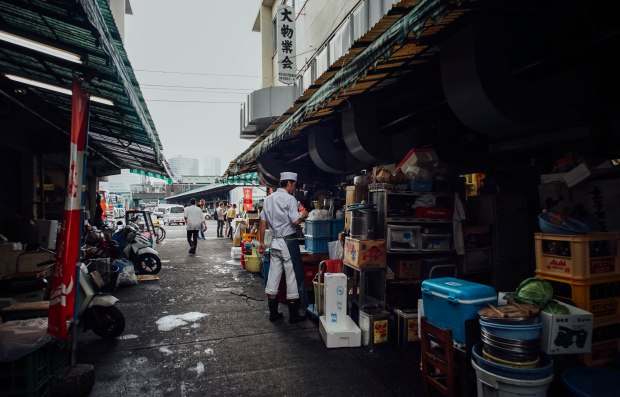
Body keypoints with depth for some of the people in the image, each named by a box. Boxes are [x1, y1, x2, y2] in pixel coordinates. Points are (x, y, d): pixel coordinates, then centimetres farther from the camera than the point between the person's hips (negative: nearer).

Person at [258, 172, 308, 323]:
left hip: (275, 242, 7)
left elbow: (263, 222, 11)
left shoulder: (268, 199, 9)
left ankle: (273, 313, 19)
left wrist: (261, 242, 17)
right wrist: (303, 215, 2)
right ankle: (294, 315, 12)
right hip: (289, 242, -7)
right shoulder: (289, 199, -12)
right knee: (293, 277, 3)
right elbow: (296, 222, -18)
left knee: (273, 277, 10)